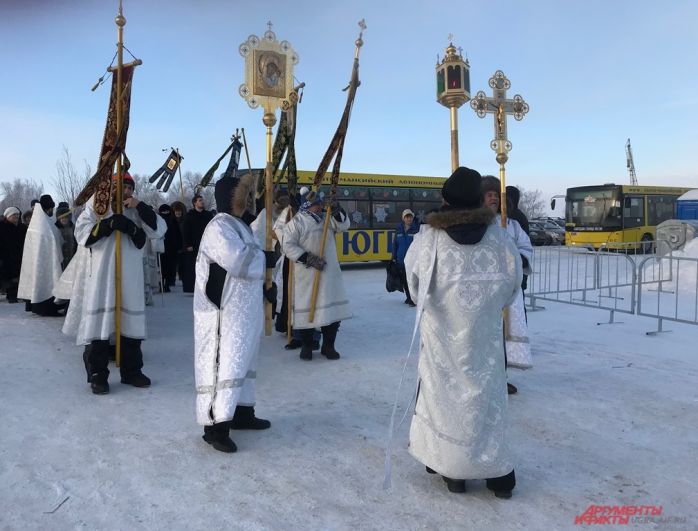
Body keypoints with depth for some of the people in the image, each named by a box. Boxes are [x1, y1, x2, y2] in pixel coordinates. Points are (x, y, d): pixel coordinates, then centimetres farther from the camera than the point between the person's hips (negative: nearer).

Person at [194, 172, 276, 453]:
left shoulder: (241, 226, 17)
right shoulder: (219, 226, -16)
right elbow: (238, 261, -28)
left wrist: (265, 286, 7)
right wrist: (266, 258, -12)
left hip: (243, 310, 10)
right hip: (224, 312, -10)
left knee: (242, 360, 17)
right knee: (223, 364, -8)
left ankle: (241, 412, 30)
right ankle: (215, 426, -1)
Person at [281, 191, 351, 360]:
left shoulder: (327, 219, 11)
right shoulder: (296, 222, -5)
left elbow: (343, 225, 2)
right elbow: (288, 246, -12)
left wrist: (337, 210, -15)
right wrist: (308, 258, -20)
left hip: (329, 272, 5)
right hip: (306, 274, -5)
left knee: (333, 308, 6)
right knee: (306, 308, 2)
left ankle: (328, 346, 20)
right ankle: (306, 346, 19)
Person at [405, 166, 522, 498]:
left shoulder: (427, 239, -12)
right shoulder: (498, 237, -6)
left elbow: (415, 287, -1)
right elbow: (513, 282, 5)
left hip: (442, 331, -1)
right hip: (485, 332, 2)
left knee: (446, 392, 13)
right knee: (486, 393, 14)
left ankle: (453, 471, 22)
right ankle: (499, 475, 23)